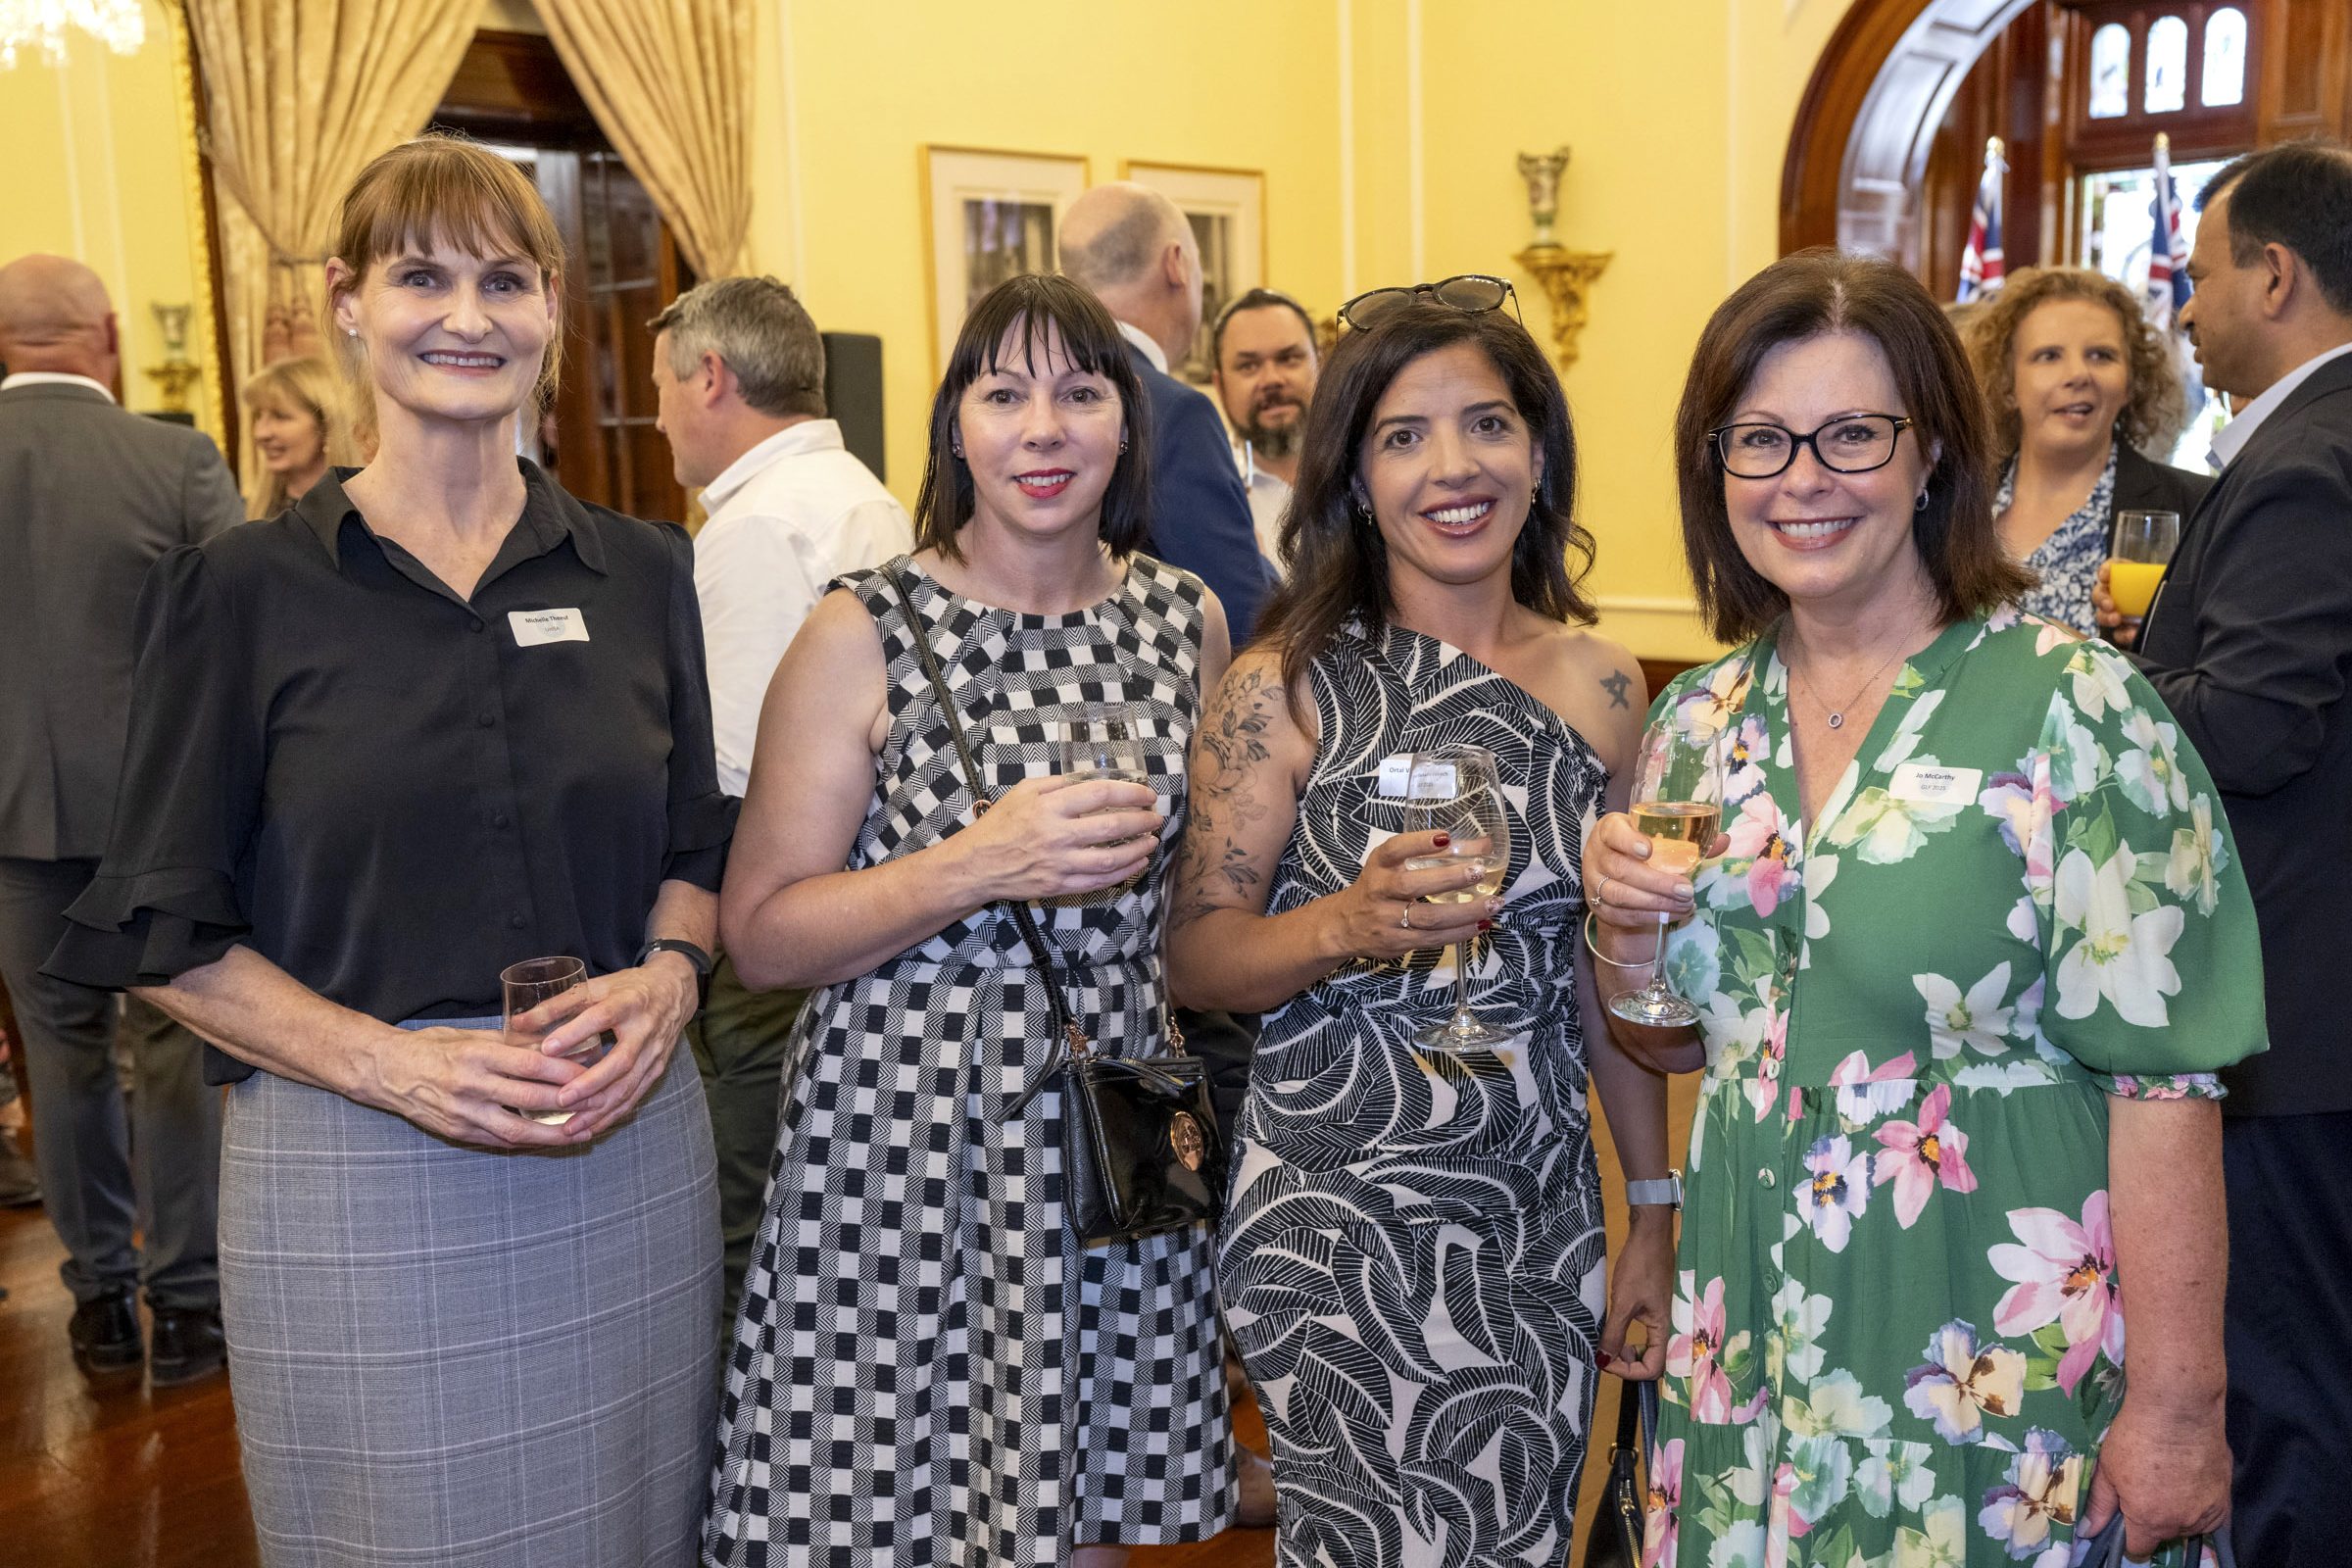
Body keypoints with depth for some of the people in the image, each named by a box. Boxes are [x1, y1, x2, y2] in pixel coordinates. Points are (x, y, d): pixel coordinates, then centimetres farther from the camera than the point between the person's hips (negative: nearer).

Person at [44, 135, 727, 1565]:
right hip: (358, 1181, -2)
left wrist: (668, 972, -8)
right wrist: (388, 1064, -16)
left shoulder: (645, 574, 5)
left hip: (631, 1162, 3)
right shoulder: (245, 591, -3)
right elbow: (167, 937, -2)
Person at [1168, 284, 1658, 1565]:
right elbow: (1195, 956, -10)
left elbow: (1612, 972, 11)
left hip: (1538, 1212, 4)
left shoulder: (1601, 682, 3)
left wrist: (1655, 1201, 12)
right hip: (1337, 1217, -4)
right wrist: (1350, 923, -27)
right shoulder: (1290, 687, -9)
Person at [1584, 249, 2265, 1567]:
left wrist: (2178, 1407, -14)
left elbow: (2163, 1079, -14)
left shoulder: (2076, 707, -14)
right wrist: (1628, 928, -9)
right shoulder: (1699, 719, 2)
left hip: (2001, 1356, -4)